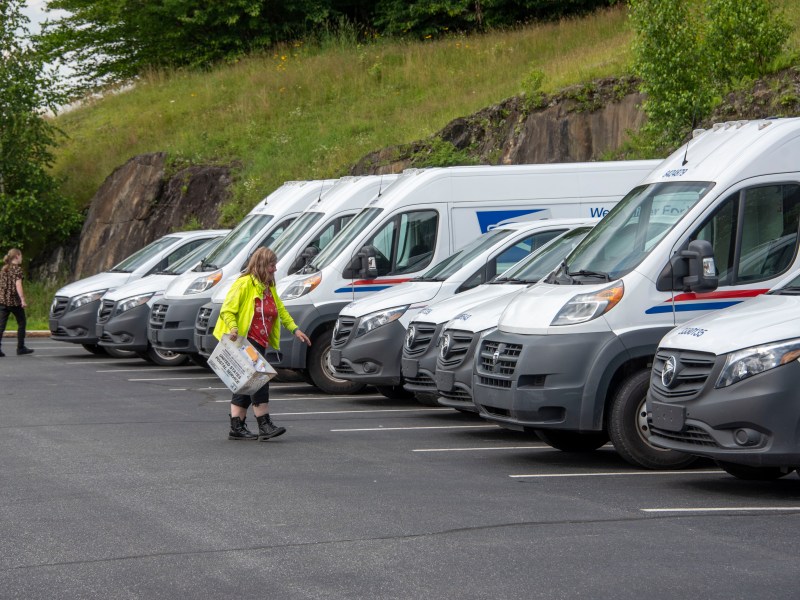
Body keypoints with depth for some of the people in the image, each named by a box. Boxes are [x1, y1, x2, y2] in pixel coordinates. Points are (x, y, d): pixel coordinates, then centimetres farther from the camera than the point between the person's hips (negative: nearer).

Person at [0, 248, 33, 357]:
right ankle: (20, 348, 14)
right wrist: (23, 300, -17)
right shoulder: (17, 269, -7)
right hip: (14, 301, -6)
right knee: (21, 323, 11)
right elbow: (18, 285, -15)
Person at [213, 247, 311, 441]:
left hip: (260, 343, 9)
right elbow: (227, 310, -13)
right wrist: (233, 328, -29)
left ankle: (237, 428, 12)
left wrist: (295, 329, 19)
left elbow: (281, 310, 28)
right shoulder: (244, 284, -10)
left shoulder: (269, 288, 19)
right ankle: (264, 426, -17)